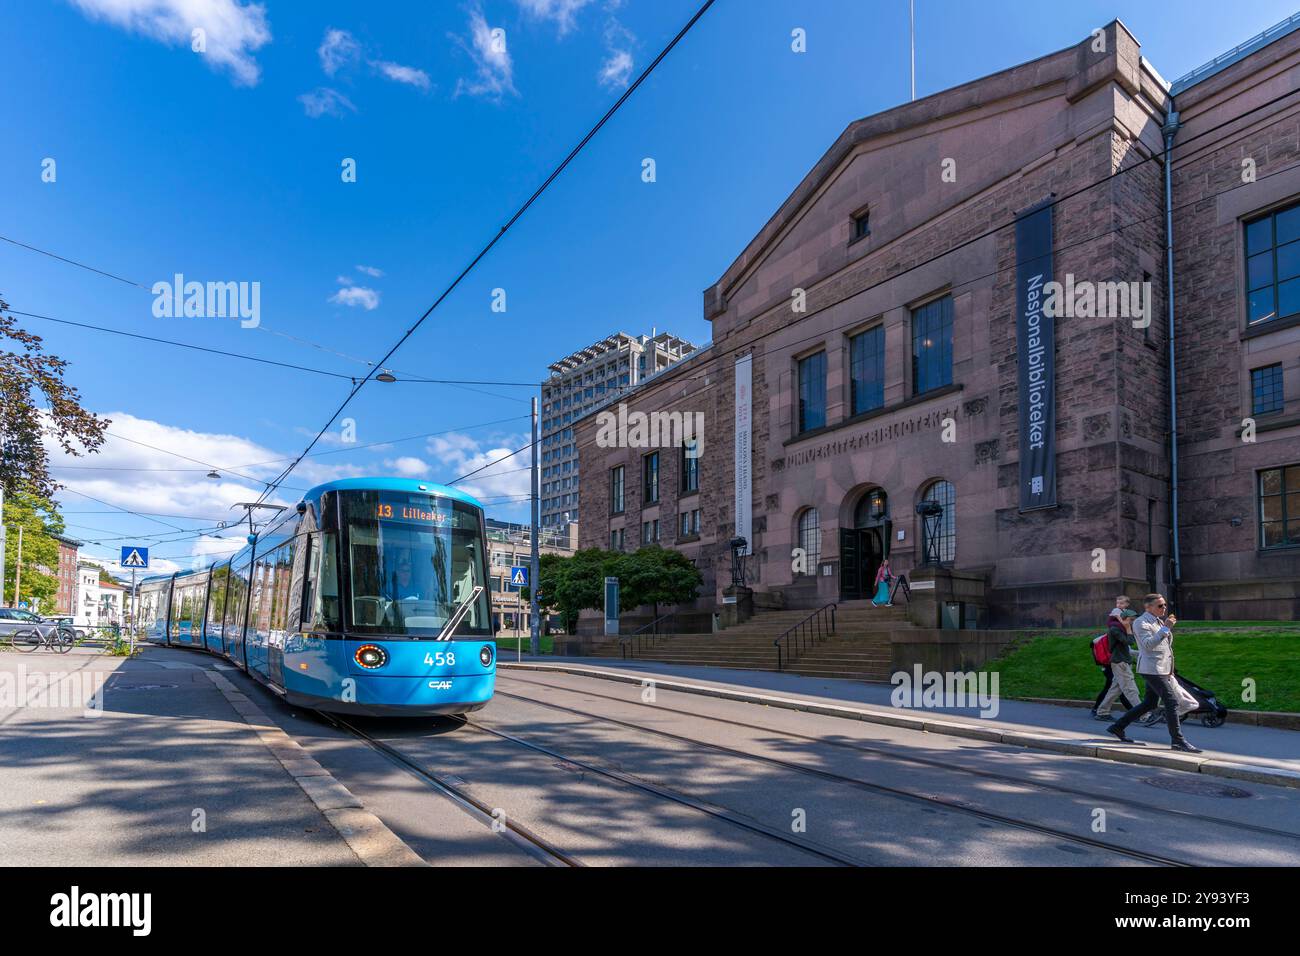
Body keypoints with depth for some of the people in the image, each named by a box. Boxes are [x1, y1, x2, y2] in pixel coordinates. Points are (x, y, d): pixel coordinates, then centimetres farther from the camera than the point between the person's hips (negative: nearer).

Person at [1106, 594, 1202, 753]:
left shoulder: (1159, 621, 18)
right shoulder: (1141, 623, -11)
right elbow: (1148, 644, -25)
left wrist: (1169, 671, 24)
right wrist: (1165, 628, -31)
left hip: (1162, 669, 10)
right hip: (1152, 668, -10)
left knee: (1149, 703, 12)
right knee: (1171, 701, -12)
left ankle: (1117, 727, 19)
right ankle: (1178, 740, -6)